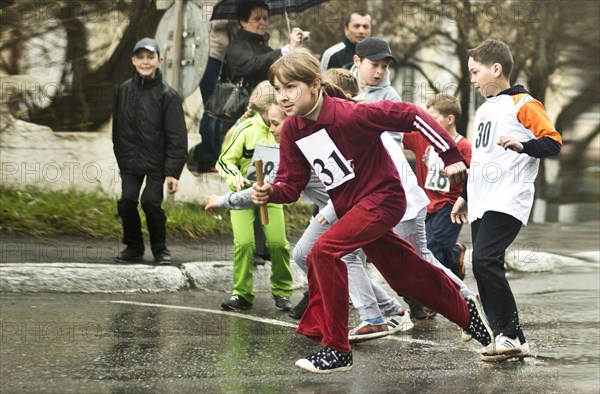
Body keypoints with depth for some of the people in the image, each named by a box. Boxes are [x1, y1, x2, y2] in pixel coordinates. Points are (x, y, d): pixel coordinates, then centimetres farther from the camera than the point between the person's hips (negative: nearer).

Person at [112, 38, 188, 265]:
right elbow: (118, 129, 14)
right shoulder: (124, 91, 3)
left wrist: (172, 172, -13)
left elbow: (177, 137, -9)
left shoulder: (167, 95, -9)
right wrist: (121, 159, 14)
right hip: (130, 161, 3)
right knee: (127, 201, -7)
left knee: (151, 201, -13)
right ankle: (133, 247, 14)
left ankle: (160, 248, 7)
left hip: (157, 162, -3)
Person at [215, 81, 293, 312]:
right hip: (243, 194, -2)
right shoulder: (245, 130, -13)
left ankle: (281, 292, 11)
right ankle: (242, 294, -1)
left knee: (278, 243, -9)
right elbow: (225, 161, -9)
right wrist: (236, 178, -26)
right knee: (244, 243, -14)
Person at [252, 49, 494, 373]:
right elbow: (291, 184, -2)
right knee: (405, 275, 19)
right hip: (350, 207, 8)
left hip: (382, 197, -8)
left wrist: (451, 156, -19)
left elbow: (410, 115, -23)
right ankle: (466, 311, 46)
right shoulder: (292, 130, -5)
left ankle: (337, 350, -17)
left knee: (324, 253, -25)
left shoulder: (348, 115, -26)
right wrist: (270, 193, -25)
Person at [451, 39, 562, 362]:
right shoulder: (484, 110, 21)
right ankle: (507, 339, 6)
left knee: (485, 260, -21)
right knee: (482, 266, 2)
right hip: (481, 202, 9)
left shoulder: (522, 104, -5)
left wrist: (522, 145, -29)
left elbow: (553, 142, -12)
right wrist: (465, 196, 31)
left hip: (508, 200, -9)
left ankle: (510, 334, -13)